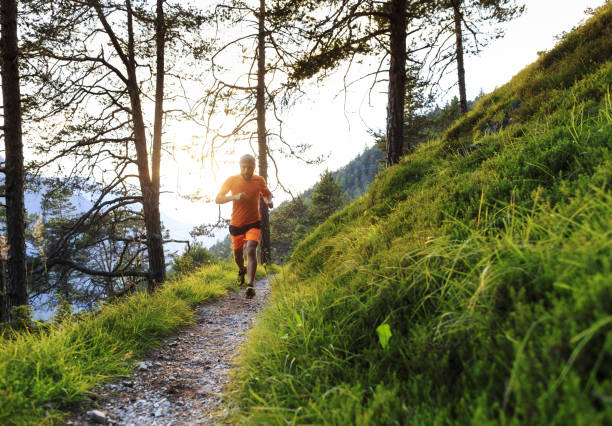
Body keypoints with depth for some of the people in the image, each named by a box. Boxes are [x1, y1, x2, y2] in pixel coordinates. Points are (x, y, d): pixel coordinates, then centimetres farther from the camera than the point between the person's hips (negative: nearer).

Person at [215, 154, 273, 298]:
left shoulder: (259, 180, -4)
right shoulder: (232, 180, -8)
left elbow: (267, 194, 15)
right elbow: (217, 199, -9)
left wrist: (268, 201, -11)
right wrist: (234, 197, -27)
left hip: (253, 223, -1)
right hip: (236, 225, 1)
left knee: (251, 250, -23)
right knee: (237, 255, 15)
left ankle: (250, 285, -28)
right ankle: (242, 270, 50)